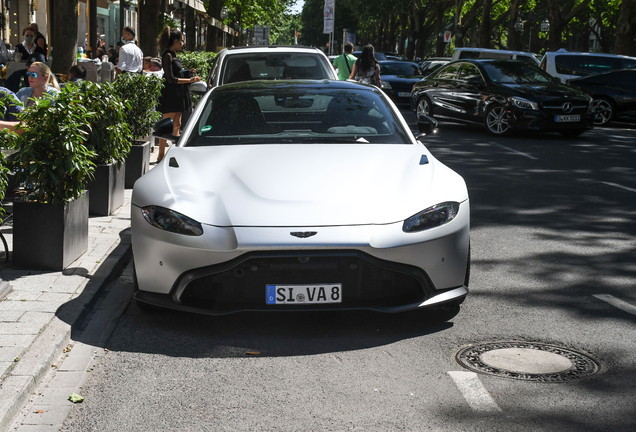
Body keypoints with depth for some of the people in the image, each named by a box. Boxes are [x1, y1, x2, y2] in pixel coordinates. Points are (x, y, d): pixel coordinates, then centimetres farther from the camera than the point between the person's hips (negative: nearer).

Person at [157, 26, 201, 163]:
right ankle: (161, 155, 1)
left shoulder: (173, 55, 15)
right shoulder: (167, 55, -13)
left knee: (176, 125, 10)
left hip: (178, 95, 9)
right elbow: (171, 79, -18)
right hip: (170, 95, -9)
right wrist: (189, 80, -17)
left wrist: (188, 73, 11)